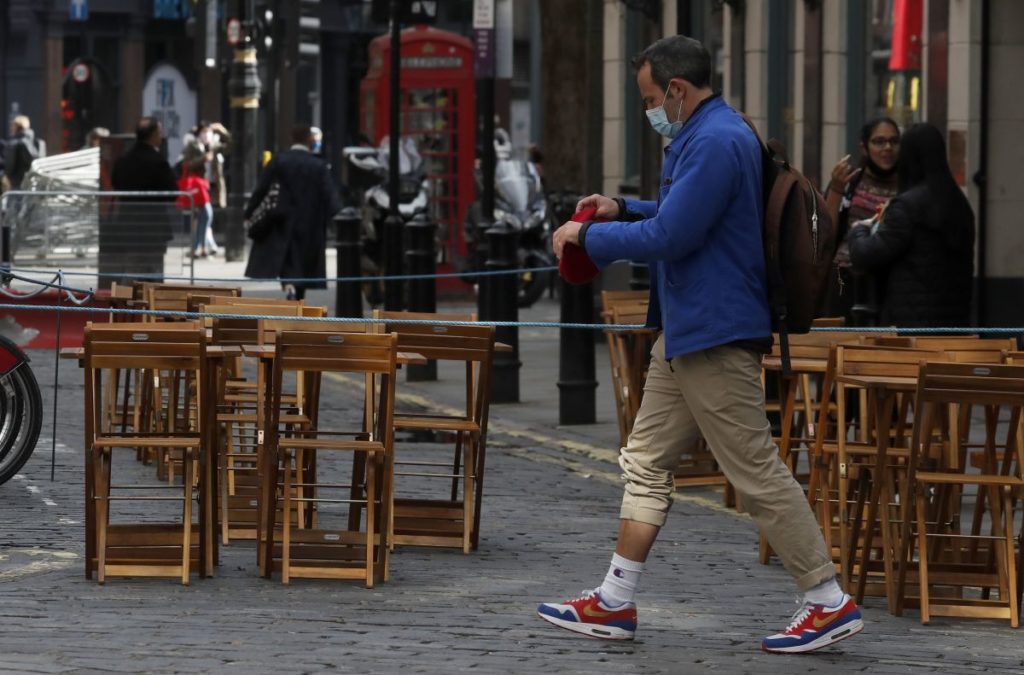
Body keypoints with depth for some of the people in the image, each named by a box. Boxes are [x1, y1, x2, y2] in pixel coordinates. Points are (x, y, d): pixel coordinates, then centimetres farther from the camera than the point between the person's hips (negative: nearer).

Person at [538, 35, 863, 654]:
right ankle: (616, 603, 15)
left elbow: (670, 236, -23)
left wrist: (589, 237, -10)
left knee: (757, 471, -7)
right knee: (647, 461, 12)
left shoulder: (715, 143, -20)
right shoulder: (712, 134, 15)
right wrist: (622, 209, 15)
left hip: (715, 336, -11)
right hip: (687, 334, 11)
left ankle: (831, 603, -1)